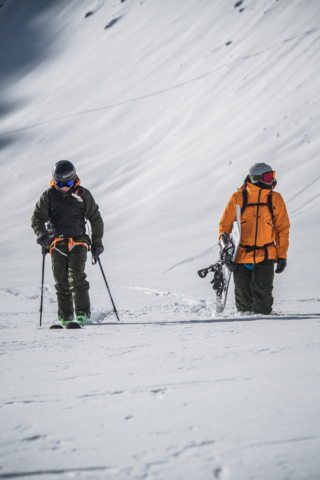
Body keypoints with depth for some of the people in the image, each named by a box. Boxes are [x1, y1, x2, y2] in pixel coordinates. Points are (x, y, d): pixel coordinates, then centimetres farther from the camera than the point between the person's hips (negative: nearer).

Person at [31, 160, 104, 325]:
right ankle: (65, 317, 10)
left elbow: (96, 219, 13)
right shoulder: (48, 196, 6)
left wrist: (97, 242, 8)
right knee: (61, 281, 0)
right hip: (57, 243, 1)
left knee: (76, 277, -18)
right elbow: (37, 218, 1)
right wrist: (42, 234, -19)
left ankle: (82, 313, -16)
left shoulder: (83, 194, 6)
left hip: (78, 242, -1)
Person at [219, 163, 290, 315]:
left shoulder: (275, 199, 2)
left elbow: (283, 228, 7)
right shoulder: (237, 198, -3)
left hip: (265, 256, 0)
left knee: (262, 291, -11)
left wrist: (282, 255, 1)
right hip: (241, 256, 0)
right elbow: (225, 225, 2)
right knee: (243, 294, 5)